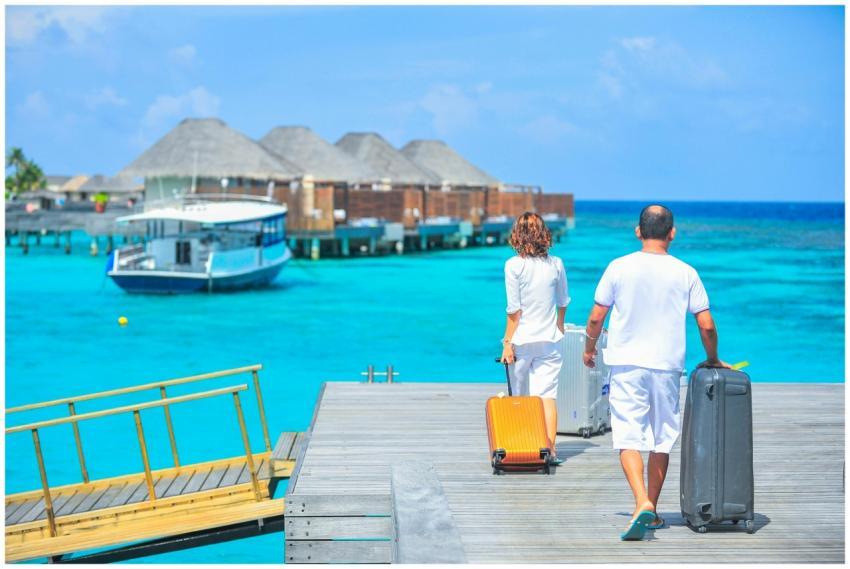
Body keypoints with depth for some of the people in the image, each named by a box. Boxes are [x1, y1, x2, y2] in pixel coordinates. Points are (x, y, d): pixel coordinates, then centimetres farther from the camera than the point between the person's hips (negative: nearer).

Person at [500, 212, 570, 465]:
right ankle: (550, 450, -6)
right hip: (550, 339, 3)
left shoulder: (514, 265, -10)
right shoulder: (556, 264, 2)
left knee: (520, 397, 10)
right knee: (547, 396, 1)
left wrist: (507, 342, -8)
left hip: (522, 339, -2)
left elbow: (514, 309, -13)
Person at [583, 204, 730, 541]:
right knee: (661, 440, 12)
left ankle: (642, 504, -23)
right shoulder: (685, 273, -1)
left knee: (628, 438, -3)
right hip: (667, 365, 1)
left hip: (626, 364, -1)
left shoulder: (619, 267, -2)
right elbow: (706, 325, -1)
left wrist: (589, 349, 19)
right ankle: (652, 513, 20)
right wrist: (712, 359, 17)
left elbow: (596, 317, 1)